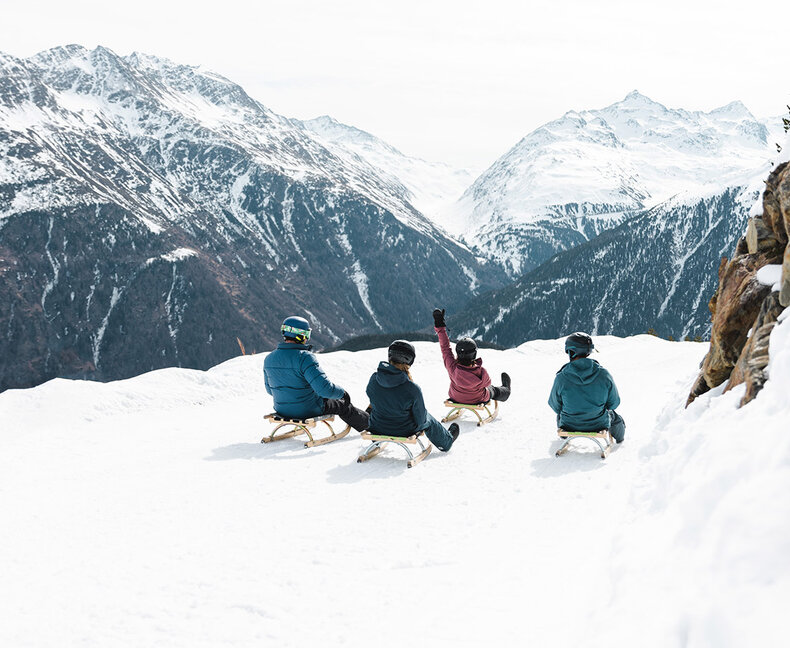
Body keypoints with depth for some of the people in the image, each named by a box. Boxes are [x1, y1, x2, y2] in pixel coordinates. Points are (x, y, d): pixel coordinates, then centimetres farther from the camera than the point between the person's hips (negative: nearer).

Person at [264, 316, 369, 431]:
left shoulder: (269, 359, -6)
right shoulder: (305, 357, -27)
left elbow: (270, 389, 9)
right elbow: (325, 389, -31)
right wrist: (342, 393, -11)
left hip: (281, 410, 7)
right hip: (309, 411, -7)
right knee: (343, 405, 19)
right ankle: (368, 423, 41)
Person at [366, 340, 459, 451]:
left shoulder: (373, 379, -18)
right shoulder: (412, 389, -30)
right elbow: (420, 419, -16)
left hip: (376, 429, 3)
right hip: (404, 433, -3)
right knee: (429, 421, 29)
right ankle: (447, 441, 57)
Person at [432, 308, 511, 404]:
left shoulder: (452, 367, -38)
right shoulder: (481, 373, -39)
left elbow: (445, 347, -26)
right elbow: (487, 383, -15)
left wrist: (439, 326, -19)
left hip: (456, 398, 2)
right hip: (477, 400, -2)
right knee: (493, 390, 31)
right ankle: (506, 391, 66)